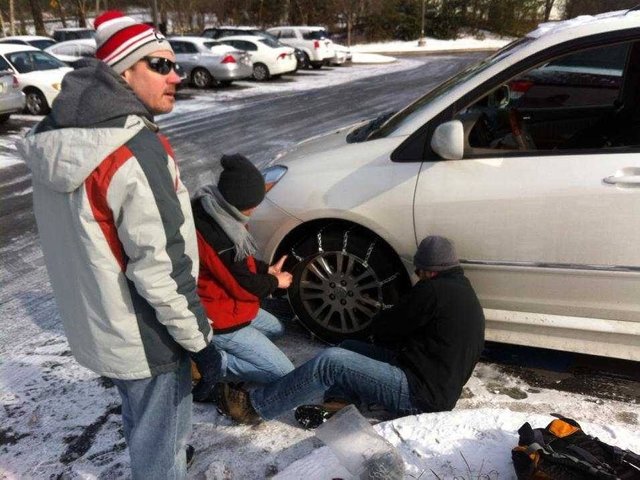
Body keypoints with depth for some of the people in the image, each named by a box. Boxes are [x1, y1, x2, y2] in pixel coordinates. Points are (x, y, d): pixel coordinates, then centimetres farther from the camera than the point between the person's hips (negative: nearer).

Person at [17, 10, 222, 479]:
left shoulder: (55, 136, 0)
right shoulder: (136, 151, -27)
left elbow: (82, 236, 9)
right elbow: (160, 269, -28)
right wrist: (201, 340, -16)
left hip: (93, 324, 9)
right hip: (143, 336, -9)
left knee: (138, 419, 32)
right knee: (161, 439, 15)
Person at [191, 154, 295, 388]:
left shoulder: (212, 209, -4)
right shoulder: (217, 237, -34)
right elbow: (243, 286, -22)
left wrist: (268, 269, 3)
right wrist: (275, 283, -5)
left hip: (224, 305, 10)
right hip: (222, 321, -10)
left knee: (277, 328, 29)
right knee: (284, 374, -5)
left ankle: (212, 352, 15)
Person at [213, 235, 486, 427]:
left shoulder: (434, 290, -17)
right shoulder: (465, 293, 14)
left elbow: (382, 329, -9)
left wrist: (382, 324, 13)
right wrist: (393, 331, 8)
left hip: (420, 395, -10)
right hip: (440, 388, 10)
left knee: (329, 362, -16)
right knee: (348, 349, 12)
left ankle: (254, 406, -7)